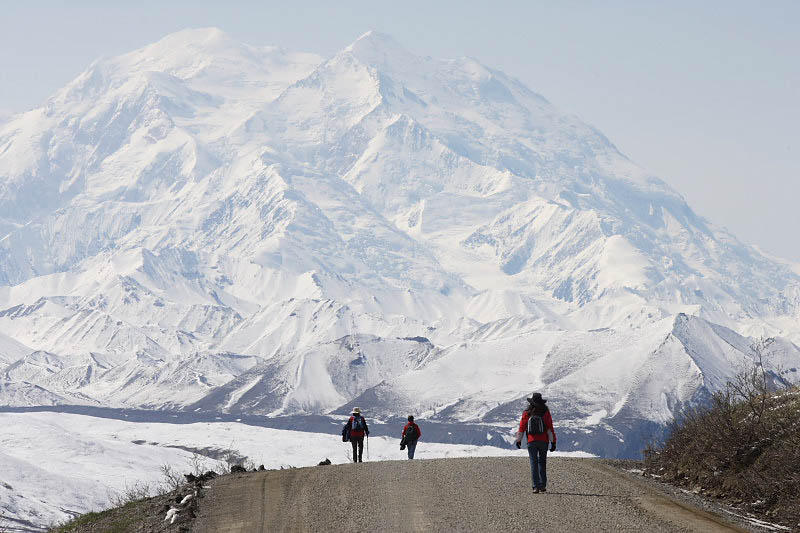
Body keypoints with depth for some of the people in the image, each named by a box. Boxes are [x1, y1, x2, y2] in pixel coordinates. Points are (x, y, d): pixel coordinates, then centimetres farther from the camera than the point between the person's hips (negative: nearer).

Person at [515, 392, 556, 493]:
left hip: (531, 442, 0)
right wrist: (553, 442, -2)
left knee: (534, 463, 1)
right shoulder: (545, 413, -4)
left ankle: (536, 486, -8)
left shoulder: (526, 413, 0)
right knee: (542, 463, 13)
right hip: (543, 442, 0)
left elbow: (521, 428, 7)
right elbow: (550, 429, -6)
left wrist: (518, 440, 20)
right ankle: (542, 486, 13)